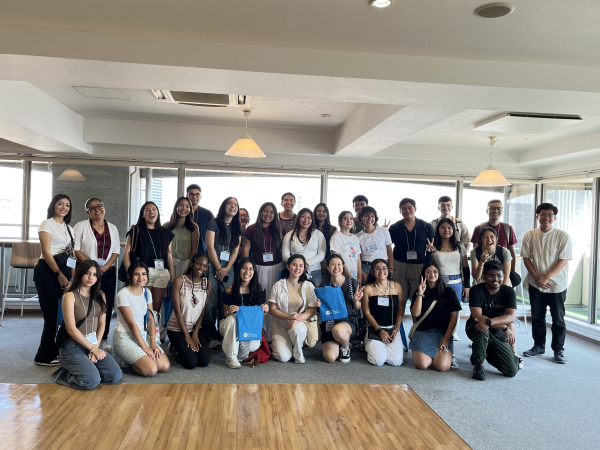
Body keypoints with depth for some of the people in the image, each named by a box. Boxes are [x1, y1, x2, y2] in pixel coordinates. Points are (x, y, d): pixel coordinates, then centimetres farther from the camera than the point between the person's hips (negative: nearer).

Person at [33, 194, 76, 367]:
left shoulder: (69, 229, 19)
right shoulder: (47, 223, 0)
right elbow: (46, 252, -10)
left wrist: (73, 278, 3)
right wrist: (59, 274, -17)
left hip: (63, 273, 6)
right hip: (48, 271, -6)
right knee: (53, 315, -5)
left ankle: (55, 352, 15)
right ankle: (45, 357, 6)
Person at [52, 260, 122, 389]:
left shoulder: (100, 296, 10)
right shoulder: (70, 296, -8)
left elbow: (102, 324, 7)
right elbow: (71, 329, -13)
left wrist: (96, 346, -8)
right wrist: (92, 348, -12)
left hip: (94, 345, 6)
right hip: (73, 347, -6)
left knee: (115, 375, -12)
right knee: (92, 380, -25)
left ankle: (85, 369, 10)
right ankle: (63, 374, 2)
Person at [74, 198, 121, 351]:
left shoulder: (112, 228, 13)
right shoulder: (81, 226, 3)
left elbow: (116, 251, 9)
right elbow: (76, 249, -4)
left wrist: (105, 266, -7)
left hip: (107, 272, 3)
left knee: (107, 305, 2)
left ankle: (103, 338, 14)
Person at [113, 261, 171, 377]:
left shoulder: (147, 292, 7)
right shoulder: (123, 294, -15)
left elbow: (150, 319, 4)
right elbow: (131, 323, -16)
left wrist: (153, 343, -7)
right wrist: (145, 347, -16)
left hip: (143, 335, 7)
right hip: (125, 337, -7)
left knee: (165, 366, -11)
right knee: (151, 369, -23)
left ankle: (130, 358, 10)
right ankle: (125, 359, 4)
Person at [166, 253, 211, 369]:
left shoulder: (207, 283, 2)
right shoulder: (179, 281, -11)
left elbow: (203, 311, 0)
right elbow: (177, 311, -12)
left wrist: (195, 334, -9)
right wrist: (187, 336, -13)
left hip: (197, 327, 4)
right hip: (177, 328, -4)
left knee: (204, 361, -13)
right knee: (191, 363, -17)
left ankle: (186, 348, 17)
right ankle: (177, 348, 13)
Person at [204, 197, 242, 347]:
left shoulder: (237, 227, 14)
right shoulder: (214, 223, 1)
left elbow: (236, 250, 9)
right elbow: (210, 246, -5)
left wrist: (226, 269, -4)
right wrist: (218, 268, -6)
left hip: (228, 268, 4)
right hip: (213, 266, -4)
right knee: (211, 303, -8)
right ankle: (211, 337, -1)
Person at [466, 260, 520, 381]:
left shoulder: (508, 292, -10)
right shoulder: (476, 290, -17)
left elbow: (511, 317, -25)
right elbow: (476, 317, -28)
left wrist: (488, 322, -43)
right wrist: (505, 328, -33)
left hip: (497, 335, 3)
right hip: (475, 329, -3)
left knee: (512, 370, -8)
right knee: (481, 328, -39)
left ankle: (486, 351, 22)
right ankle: (478, 364, -16)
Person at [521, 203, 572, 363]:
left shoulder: (563, 236, -6)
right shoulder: (530, 236, 1)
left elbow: (563, 260, -10)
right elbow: (526, 258, 2)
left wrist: (546, 277, -17)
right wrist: (537, 277, -10)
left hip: (557, 285, -2)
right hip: (535, 284, 2)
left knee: (558, 319, 5)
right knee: (537, 317, 12)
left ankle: (558, 350, 18)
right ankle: (538, 346, 26)